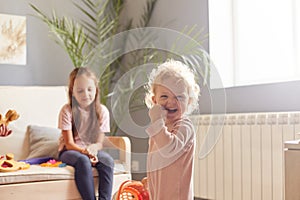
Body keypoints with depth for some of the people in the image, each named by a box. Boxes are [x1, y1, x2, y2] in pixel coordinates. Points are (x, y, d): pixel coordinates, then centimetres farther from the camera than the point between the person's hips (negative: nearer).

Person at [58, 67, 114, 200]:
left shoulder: (102, 111, -3)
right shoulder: (67, 111, -10)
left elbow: (99, 142, -2)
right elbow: (69, 144, -12)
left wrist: (93, 148, -26)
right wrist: (85, 151, -31)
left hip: (91, 150, 3)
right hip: (69, 151, -3)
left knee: (107, 160, -29)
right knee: (83, 160, -36)